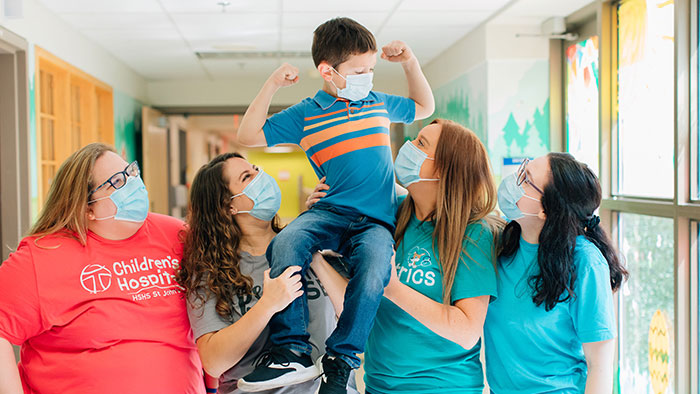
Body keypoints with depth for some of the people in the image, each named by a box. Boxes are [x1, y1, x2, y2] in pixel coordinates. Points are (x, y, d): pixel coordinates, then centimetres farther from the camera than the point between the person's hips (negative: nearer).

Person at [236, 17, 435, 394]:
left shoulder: (379, 103, 18)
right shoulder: (305, 114, 8)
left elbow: (424, 107, 35)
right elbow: (248, 136, 6)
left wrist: (410, 64, 20)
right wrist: (271, 85, -2)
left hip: (376, 220, 1)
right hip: (330, 213, -1)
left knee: (373, 267, -33)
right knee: (285, 244, -33)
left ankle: (339, 359, -19)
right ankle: (293, 351, -25)